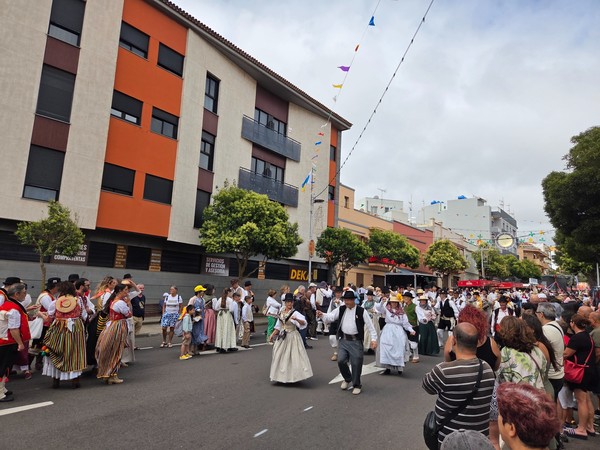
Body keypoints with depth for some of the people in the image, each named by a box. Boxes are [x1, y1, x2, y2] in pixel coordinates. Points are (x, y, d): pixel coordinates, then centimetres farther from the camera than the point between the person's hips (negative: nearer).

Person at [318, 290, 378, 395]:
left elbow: (370, 325, -4)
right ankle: (347, 379, 25)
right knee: (341, 361, -6)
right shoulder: (341, 309, 3)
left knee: (356, 364, 2)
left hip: (356, 341, -3)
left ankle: (356, 385, 25)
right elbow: (330, 317, 0)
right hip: (343, 340, 3)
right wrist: (322, 315, -20)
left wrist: (374, 339, -9)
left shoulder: (361, 311, -7)